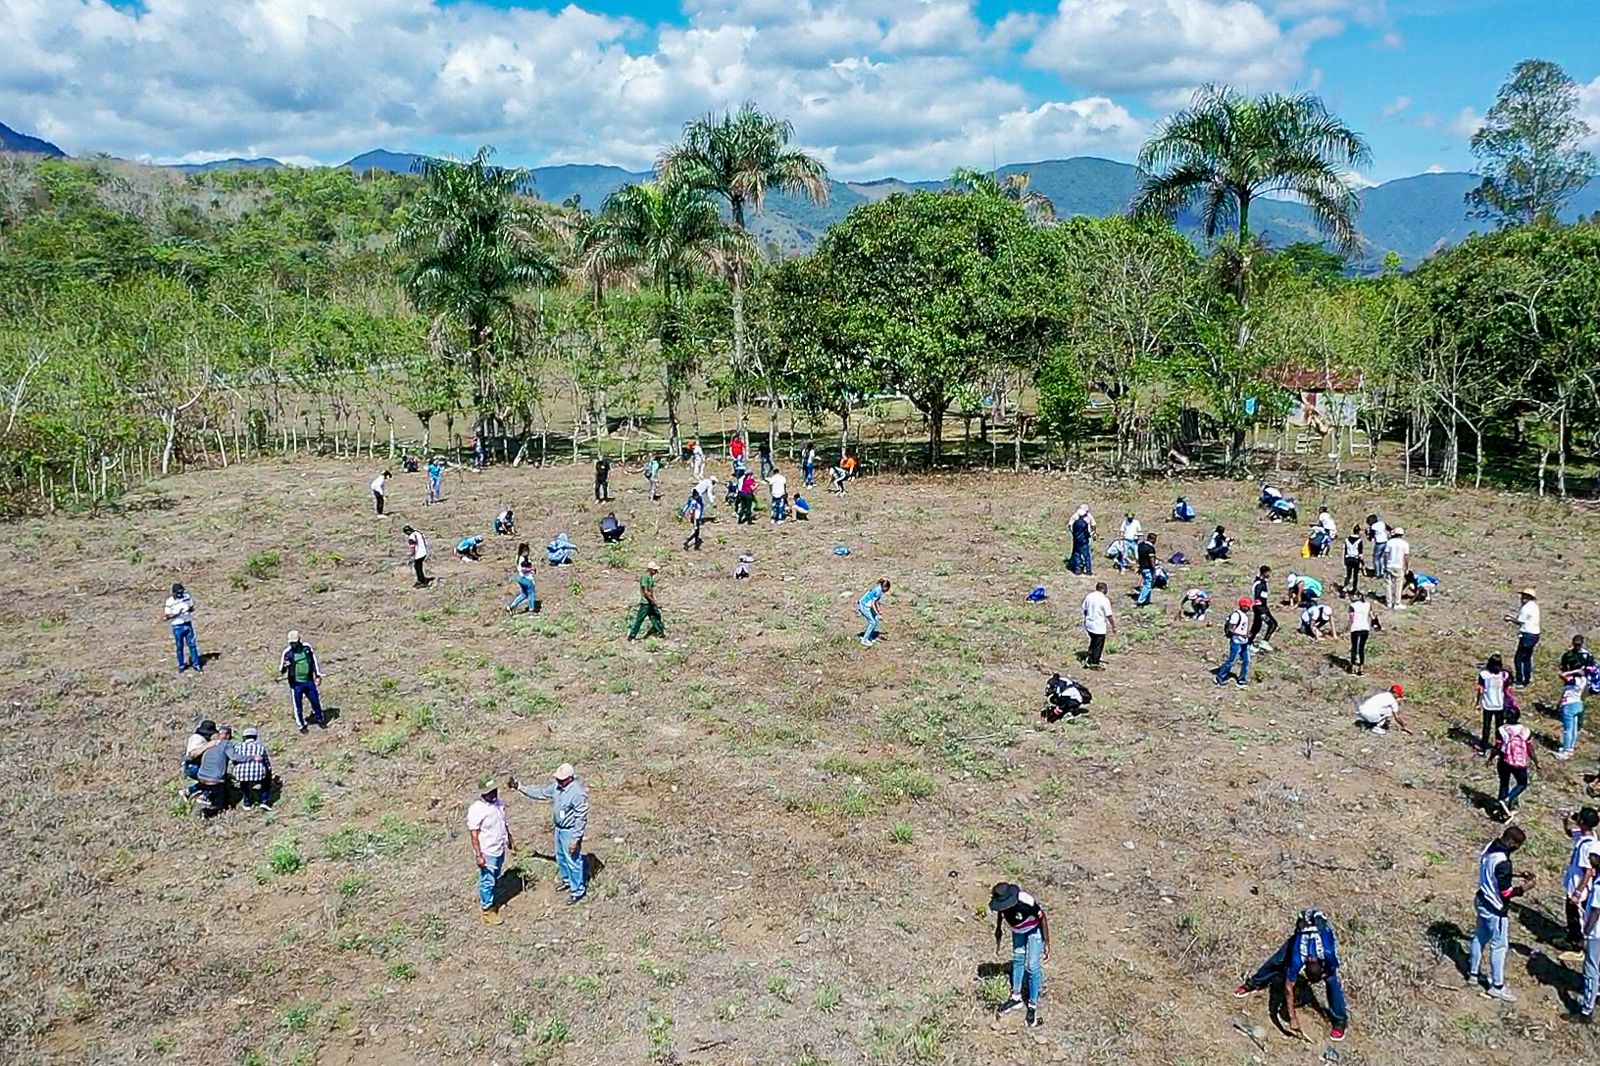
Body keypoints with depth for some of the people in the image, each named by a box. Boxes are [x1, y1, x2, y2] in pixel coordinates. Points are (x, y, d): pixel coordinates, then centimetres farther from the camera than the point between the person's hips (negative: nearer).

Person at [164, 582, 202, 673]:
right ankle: (182, 665, 23)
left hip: (188, 624, 2)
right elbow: (167, 615, -11)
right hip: (177, 627, -2)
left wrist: (190, 609, -13)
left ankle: (196, 664, 10)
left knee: (192, 645, 4)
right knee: (180, 647, 9)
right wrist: (177, 613, -26)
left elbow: (192, 607, 11)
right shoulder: (170, 601, -12)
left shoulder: (187, 597, -3)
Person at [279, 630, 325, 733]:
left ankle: (319, 719, 35)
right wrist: (284, 667, -31)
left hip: (309, 681, 3)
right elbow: (281, 670, -7)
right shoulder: (287, 652, -12)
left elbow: (313, 660, 11)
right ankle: (302, 725, 22)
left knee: (315, 700, 14)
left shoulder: (307, 647, -4)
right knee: (298, 705, 5)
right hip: (296, 683, -3)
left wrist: (317, 674, 13)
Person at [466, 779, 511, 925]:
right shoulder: (476, 809, -24)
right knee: (487, 882, 5)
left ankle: (490, 902, 38)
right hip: (487, 852, -7)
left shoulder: (497, 802, -1)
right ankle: (487, 911, 18)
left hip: (500, 849, 7)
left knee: (496, 880, 21)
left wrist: (509, 838, 20)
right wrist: (478, 855, -21)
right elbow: (473, 834, -21)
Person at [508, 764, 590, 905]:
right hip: (559, 828, 9)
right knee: (561, 857, 25)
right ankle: (567, 881, 47)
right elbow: (541, 792, 8)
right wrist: (520, 787, 2)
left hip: (570, 831, -9)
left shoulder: (578, 793, -31)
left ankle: (578, 891, 21)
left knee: (573, 861, 5)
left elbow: (581, 819, -26)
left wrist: (575, 839, -23)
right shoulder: (557, 786, -6)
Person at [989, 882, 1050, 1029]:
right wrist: (998, 935, 8)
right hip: (1018, 930, 5)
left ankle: (1033, 1007, 5)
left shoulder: (1027, 903, -43)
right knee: (1017, 959, 15)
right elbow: (1000, 914, -3)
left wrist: (1047, 945, -19)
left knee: (1032, 966, -6)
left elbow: (1043, 919, -25)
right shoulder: (1000, 901, -28)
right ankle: (1016, 998, 31)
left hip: (1034, 930, -5)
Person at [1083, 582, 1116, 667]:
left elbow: (1084, 609, 9)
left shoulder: (1089, 596, -1)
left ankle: (1088, 659, 25)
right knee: (1098, 645, 9)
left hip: (1089, 625, 6)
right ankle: (1095, 664, 19)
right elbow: (1109, 615, -16)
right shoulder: (1105, 600, -19)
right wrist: (1114, 627, -5)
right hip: (1099, 627, -6)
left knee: (1093, 642, 25)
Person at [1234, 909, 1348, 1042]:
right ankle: (1253, 983, 25)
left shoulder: (1328, 955, -40)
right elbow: (1289, 988, -27)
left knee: (1332, 980, -12)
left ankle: (1340, 1020, 0)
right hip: (1303, 930, 0)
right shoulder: (1297, 959, -37)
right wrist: (1292, 1019, -24)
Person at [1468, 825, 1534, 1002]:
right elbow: (1505, 892, -24)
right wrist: (1524, 888, -12)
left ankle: (1473, 974, 36)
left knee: (1480, 938, 22)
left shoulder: (1490, 848, -3)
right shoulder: (1502, 862, -32)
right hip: (1495, 909, -9)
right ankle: (1497, 986, 18)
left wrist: (1517, 875, 9)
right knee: (1499, 946, 6)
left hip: (1483, 901, 9)